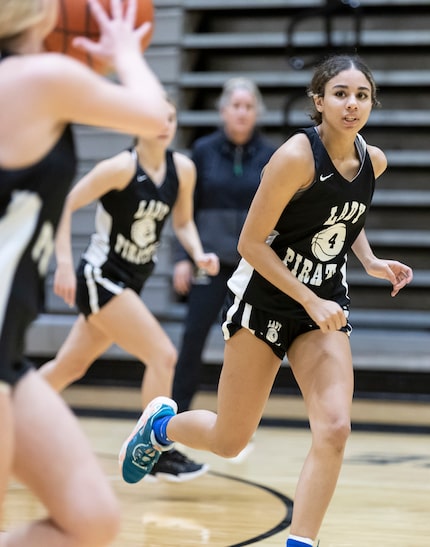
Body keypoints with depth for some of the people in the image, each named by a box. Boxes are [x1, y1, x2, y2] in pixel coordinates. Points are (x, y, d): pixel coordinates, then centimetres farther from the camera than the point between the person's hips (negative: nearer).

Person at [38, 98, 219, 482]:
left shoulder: (183, 169, -1)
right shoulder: (122, 167, -19)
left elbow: (182, 222, 12)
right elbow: (64, 206, -17)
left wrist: (198, 254, -7)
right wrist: (64, 263, -24)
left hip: (130, 283, 7)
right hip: (100, 278, -7)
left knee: (70, 367, 17)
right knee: (163, 355, -15)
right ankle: (159, 455, -5)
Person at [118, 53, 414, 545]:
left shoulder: (373, 162, -1)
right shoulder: (297, 156, -21)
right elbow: (251, 243, -18)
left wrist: (370, 261, 2)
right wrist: (311, 301, -21)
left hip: (325, 305, 5)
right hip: (264, 301, -5)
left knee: (333, 431, -16)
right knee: (230, 441, 7)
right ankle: (160, 425, 40)